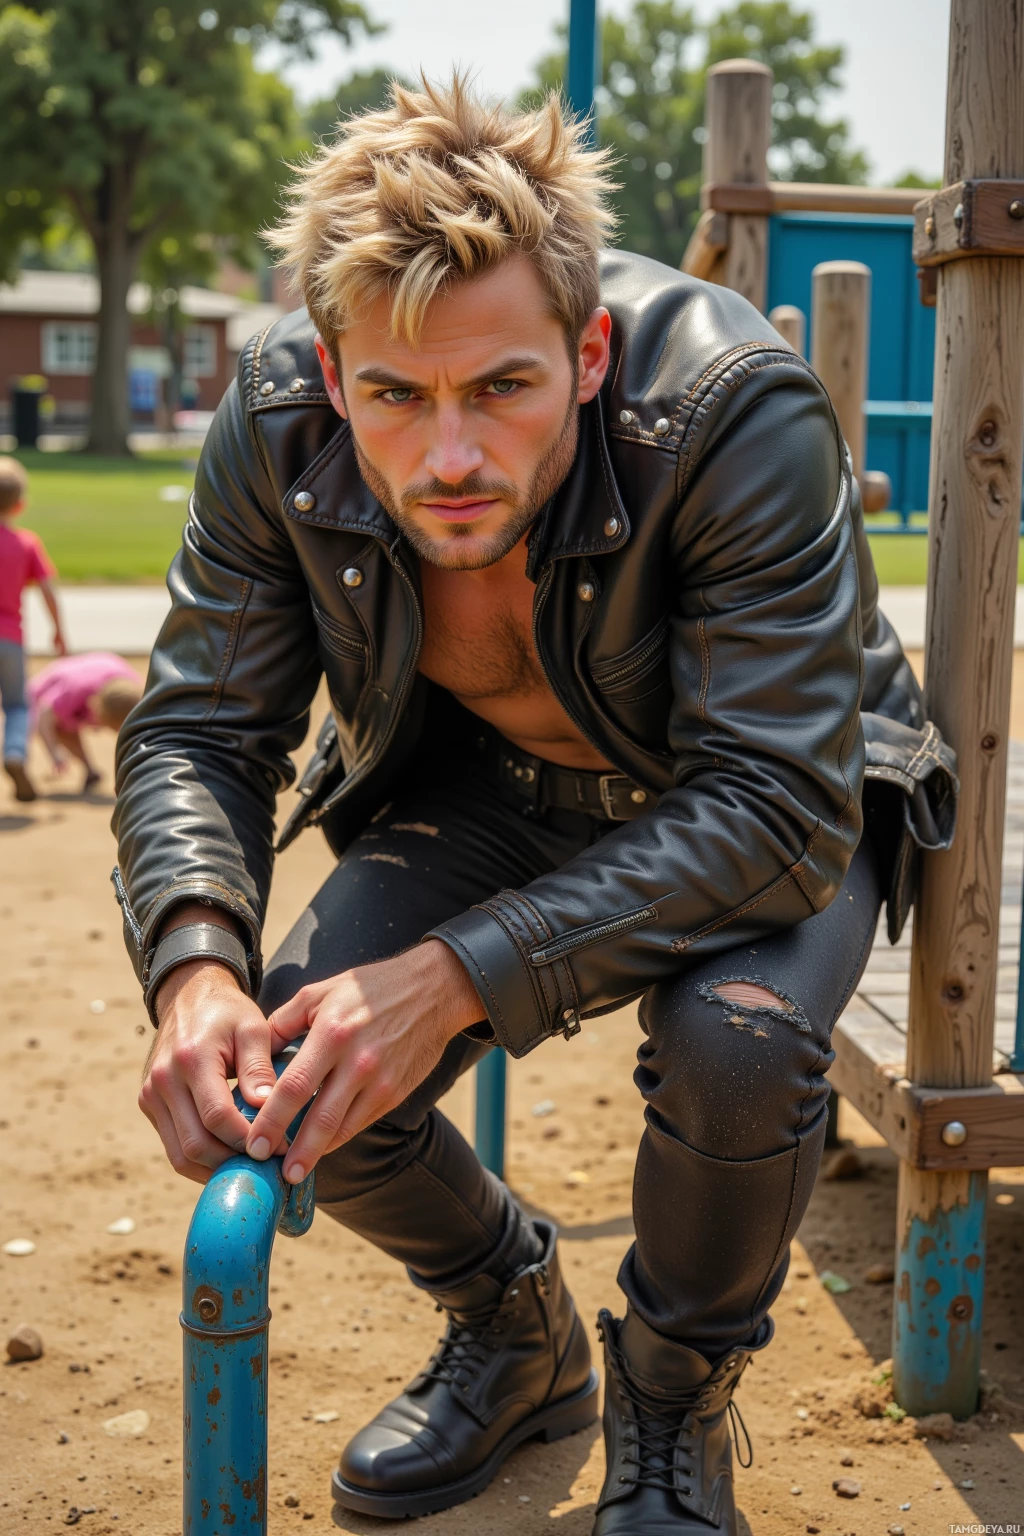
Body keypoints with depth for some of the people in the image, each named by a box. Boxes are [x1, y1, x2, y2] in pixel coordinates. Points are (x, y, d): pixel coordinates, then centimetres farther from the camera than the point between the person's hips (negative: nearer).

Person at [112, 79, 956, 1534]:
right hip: (490, 788, 4)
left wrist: (460, 976, -45)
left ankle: (674, 1406, 0)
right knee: (291, 1066, -17)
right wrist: (195, 964, -34)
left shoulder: (742, 413, -35)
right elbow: (199, 730, -13)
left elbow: (774, 804, -36)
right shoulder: (276, 427, -22)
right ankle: (518, 1336, 16)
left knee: (739, 1036, -34)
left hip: (777, 803, -3)